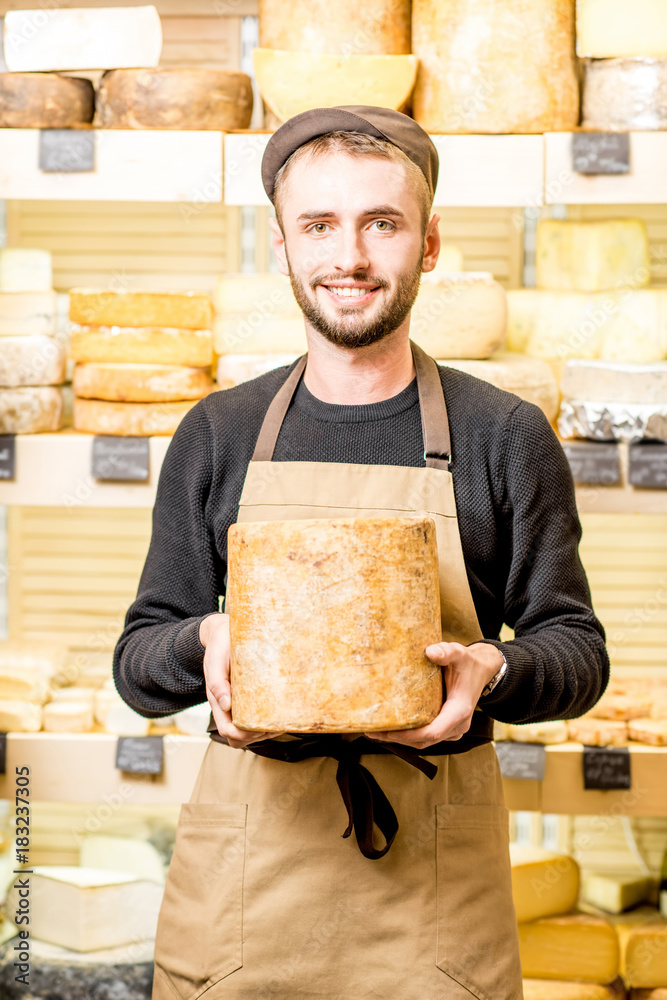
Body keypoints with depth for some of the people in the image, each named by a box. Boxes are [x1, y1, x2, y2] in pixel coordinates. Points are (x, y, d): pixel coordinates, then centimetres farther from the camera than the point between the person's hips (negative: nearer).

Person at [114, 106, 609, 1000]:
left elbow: (576, 646, 5)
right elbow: (138, 661, 9)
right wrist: (204, 644, -13)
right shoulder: (219, 435, 6)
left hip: (437, 875, -1)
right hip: (244, 859, 1)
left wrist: (490, 671, -17)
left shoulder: (506, 437, 1)